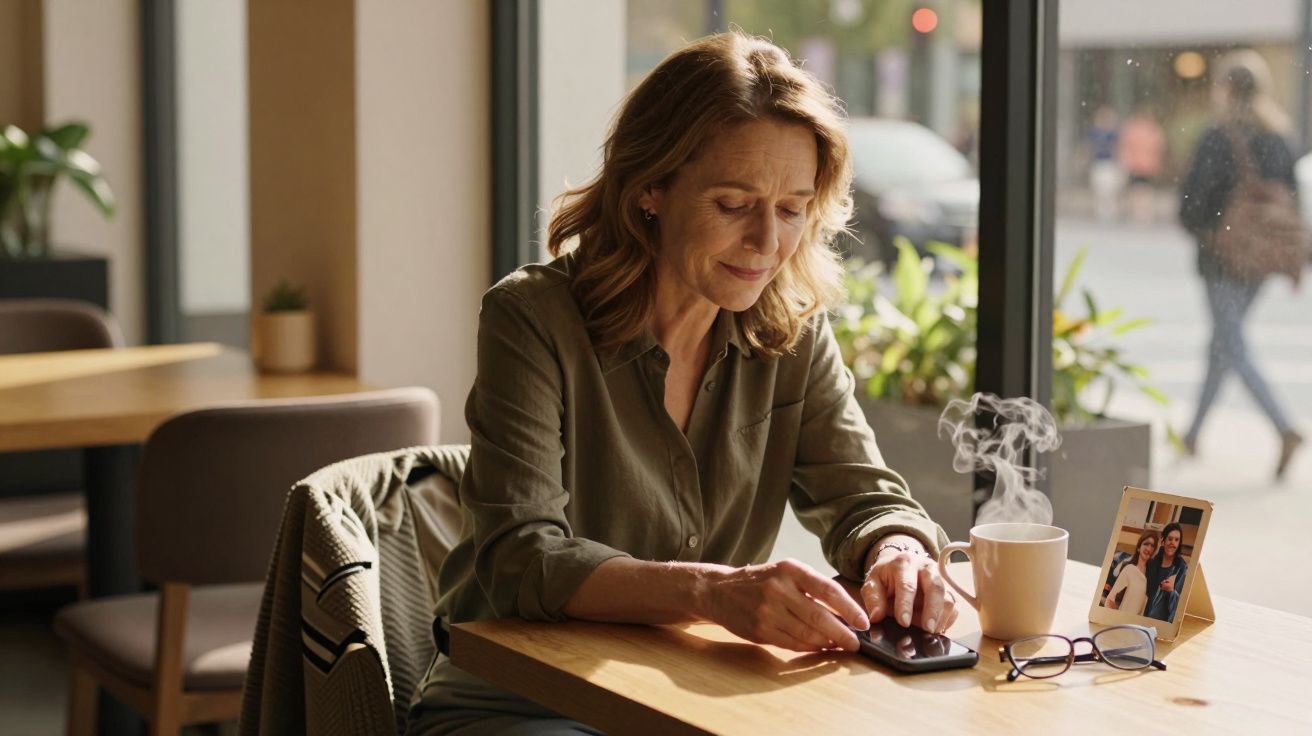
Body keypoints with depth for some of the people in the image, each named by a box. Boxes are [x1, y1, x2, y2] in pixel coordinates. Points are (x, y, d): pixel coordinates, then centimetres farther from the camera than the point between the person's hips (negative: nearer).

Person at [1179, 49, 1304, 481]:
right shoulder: (1275, 138, 6)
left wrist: (1201, 230, 5)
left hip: (1222, 255, -7)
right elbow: (1292, 196, 7)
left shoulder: (1218, 139, -14)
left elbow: (1194, 199, -16)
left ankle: (1285, 430, -22)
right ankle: (1194, 433, 29)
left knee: (1234, 348, -5)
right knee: (1222, 342, 18)